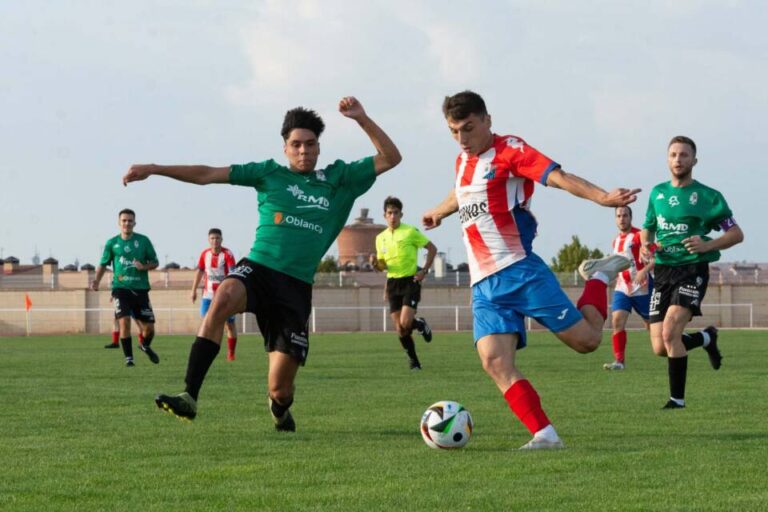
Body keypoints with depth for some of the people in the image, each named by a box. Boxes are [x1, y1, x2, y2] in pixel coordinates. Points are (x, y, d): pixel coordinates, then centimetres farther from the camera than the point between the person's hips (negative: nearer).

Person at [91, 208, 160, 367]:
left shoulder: (143, 241, 3)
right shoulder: (112, 243, 5)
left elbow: (155, 262, 8)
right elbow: (103, 264, 12)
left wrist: (144, 267, -13)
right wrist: (96, 280, -5)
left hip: (140, 289, 1)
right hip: (121, 288, -1)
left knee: (149, 327, 2)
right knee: (124, 321, -18)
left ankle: (146, 346, 37)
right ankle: (128, 358, -5)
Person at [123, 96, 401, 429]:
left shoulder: (339, 179, 12)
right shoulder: (270, 174, 10)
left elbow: (390, 158, 11)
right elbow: (208, 174, 8)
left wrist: (362, 119, -1)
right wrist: (154, 169, 2)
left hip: (296, 286, 1)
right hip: (257, 267, -1)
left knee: (279, 387, -3)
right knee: (223, 299, -38)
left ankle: (280, 408, 39)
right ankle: (189, 397, -40)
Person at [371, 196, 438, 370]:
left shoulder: (411, 232, -6)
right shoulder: (381, 238, 10)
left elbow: (432, 248, -1)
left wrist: (424, 271, -8)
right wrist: (375, 263, -8)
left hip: (410, 281, -5)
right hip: (392, 283, 5)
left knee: (405, 323, -19)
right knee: (399, 329, 0)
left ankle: (420, 324, 16)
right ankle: (413, 360, 17)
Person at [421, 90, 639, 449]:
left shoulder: (508, 150, -5)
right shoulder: (462, 162, 17)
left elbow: (556, 176, -19)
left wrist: (602, 197, -35)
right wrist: (438, 213, 62)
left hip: (519, 270, -6)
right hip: (483, 285, 6)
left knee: (585, 340, -5)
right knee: (495, 362, -15)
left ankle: (600, 277, 24)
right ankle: (545, 434, -16)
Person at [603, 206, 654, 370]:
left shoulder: (639, 236, -11)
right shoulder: (615, 241, 12)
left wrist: (644, 270, -33)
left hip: (642, 288, -5)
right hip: (622, 288, 5)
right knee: (617, 320, -13)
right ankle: (619, 360, -15)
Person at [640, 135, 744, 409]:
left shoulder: (708, 196, -2)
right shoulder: (657, 193, 12)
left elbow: (736, 233, -2)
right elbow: (647, 229, 25)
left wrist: (708, 245, -20)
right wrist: (646, 245, 2)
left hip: (692, 270, -5)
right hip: (662, 272, 5)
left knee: (670, 332, -26)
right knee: (660, 348, 0)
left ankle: (677, 399, -13)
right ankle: (706, 338, 32)